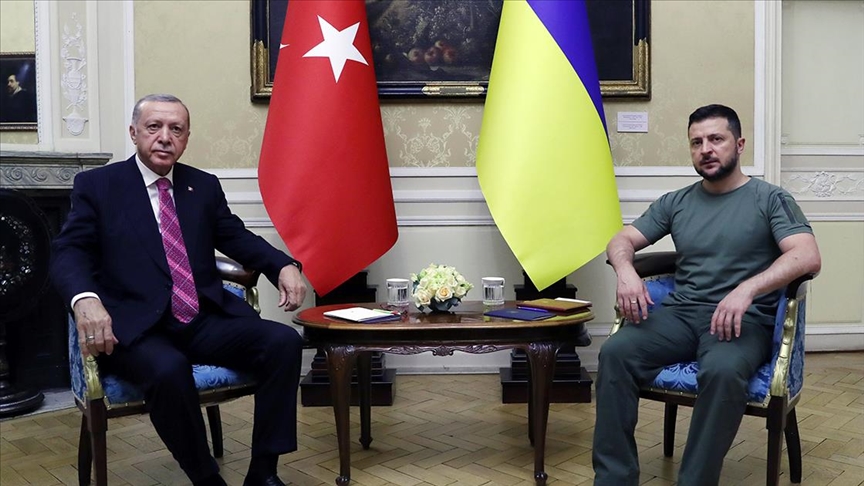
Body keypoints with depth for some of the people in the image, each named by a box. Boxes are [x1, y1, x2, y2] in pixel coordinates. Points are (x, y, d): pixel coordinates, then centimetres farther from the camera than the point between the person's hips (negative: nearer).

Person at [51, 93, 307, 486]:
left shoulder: (205, 185, 16)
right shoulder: (97, 185, 6)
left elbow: (239, 239, 16)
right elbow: (69, 252, -3)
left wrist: (284, 266, -5)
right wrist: (86, 300, -26)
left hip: (206, 321, 4)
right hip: (138, 328, -4)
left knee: (284, 342, -20)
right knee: (169, 369, -37)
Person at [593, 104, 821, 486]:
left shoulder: (770, 199, 4)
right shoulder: (675, 202, 17)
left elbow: (808, 256, -10)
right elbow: (621, 240, 14)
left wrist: (748, 288, -28)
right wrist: (625, 270, -11)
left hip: (744, 319, -3)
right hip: (680, 313, 4)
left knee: (722, 370, -38)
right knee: (615, 352, -25)